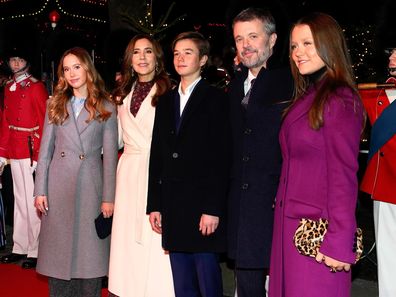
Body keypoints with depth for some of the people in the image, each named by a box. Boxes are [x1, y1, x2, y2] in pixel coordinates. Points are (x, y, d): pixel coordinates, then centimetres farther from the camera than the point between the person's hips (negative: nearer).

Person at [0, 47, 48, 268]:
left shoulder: (36, 87, -7)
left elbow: (44, 123, -12)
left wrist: (39, 155, -17)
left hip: (31, 150, -7)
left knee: (32, 200, -3)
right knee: (20, 199, 14)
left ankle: (35, 252, 6)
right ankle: (20, 248, 24)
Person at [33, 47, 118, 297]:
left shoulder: (106, 107, 3)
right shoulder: (56, 105, 10)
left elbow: (110, 155, 0)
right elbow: (45, 150, 8)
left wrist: (109, 197, -4)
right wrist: (40, 191, 1)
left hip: (91, 186, -2)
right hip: (58, 187, 2)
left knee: (89, 252, 3)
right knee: (58, 251, 6)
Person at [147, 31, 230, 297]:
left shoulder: (216, 99, -2)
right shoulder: (165, 101, 16)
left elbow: (222, 158, -9)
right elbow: (157, 157, 14)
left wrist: (213, 209, -14)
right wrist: (154, 205, 9)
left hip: (203, 209, -5)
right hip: (173, 210, 6)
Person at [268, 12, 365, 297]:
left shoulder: (339, 100, -12)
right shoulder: (305, 98, 13)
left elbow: (344, 175, -16)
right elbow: (294, 167, 11)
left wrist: (339, 245, -17)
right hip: (289, 226, 8)